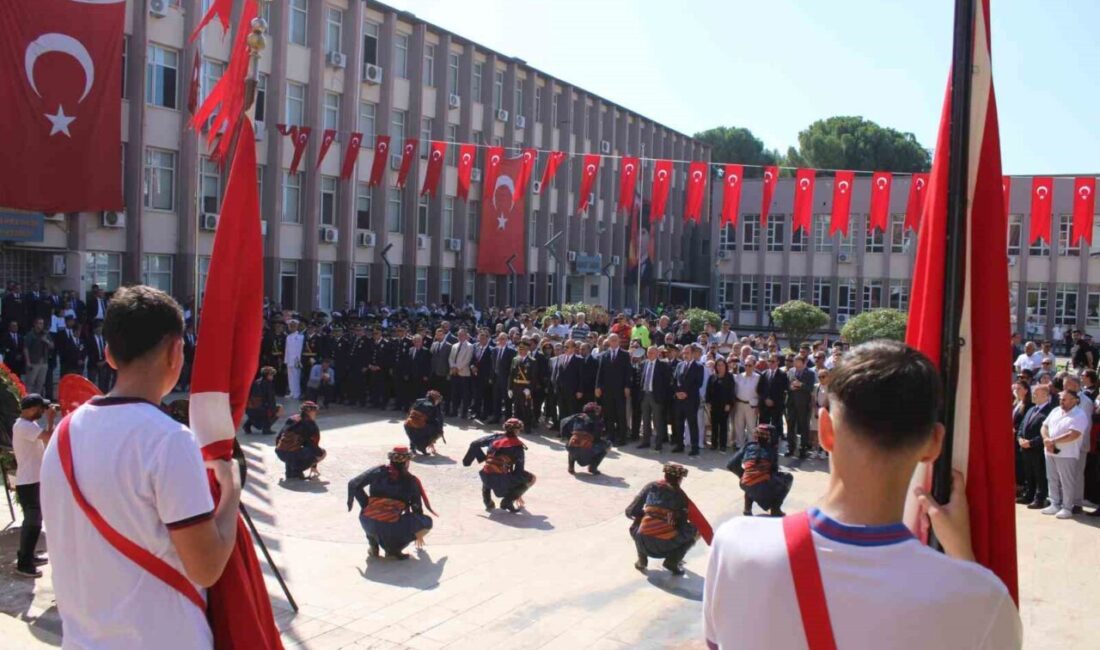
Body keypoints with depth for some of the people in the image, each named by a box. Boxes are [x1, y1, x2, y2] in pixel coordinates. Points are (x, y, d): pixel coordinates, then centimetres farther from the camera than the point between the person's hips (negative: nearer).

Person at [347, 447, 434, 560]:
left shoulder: (378, 471, 12)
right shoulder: (411, 481, 11)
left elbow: (353, 484, 10)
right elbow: (417, 508, 22)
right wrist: (418, 535, 38)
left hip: (367, 524, 3)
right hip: (391, 528, -3)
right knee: (427, 522, 15)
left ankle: (374, 546, 24)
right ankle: (393, 549, 5)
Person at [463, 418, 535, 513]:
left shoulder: (495, 437, 14)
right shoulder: (518, 445, 5)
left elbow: (474, 444, 13)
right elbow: (519, 470, 8)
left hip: (486, 478, 4)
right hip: (502, 481, -4)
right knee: (531, 478, 14)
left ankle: (488, 502, 23)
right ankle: (508, 501, 1)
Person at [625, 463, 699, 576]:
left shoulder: (651, 486, 9)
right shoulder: (680, 495, 7)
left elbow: (630, 512, 9)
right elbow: (683, 527, 4)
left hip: (644, 544, 2)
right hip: (666, 546, -2)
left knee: (635, 526, 36)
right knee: (695, 530, 23)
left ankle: (642, 560, 18)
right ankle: (672, 561, 10)